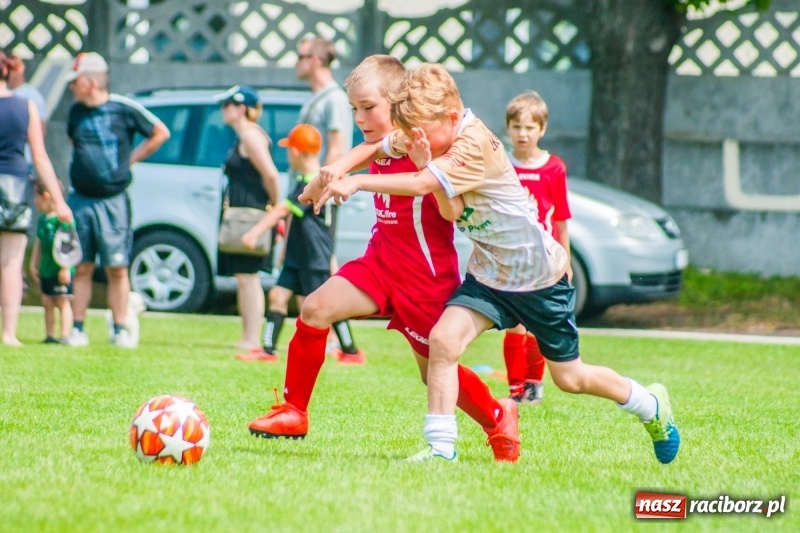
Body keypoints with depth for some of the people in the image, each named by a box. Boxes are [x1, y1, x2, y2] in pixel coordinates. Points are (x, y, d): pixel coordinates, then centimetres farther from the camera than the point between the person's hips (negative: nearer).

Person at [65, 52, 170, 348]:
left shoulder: (124, 109, -7)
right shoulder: (76, 111, 7)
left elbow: (160, 133, 4)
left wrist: (131, 159, 1)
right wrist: (85, 162, 12)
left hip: (113, 201, -4)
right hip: (80, 200, 4)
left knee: (117, 269, -1)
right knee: (82, 268, 5)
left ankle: (120, 330, 4)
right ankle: (78, 329, 10)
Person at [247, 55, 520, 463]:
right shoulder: (376, 150, 6)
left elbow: (453, 211, -28)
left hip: (427, 275, -6)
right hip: (381, 262, 7)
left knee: (435, 371, 6)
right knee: (316, 309, -15)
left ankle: (499, 419, 34)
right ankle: (293, 411, -6)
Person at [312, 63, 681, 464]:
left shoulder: (475, 145, -30)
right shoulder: (429, 131, -6)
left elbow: (421, 184, -40)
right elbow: (375, 149, -2)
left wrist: (356, 183, -41)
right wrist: (337, 172, -22)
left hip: (540, 275, -6)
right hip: (489, 273, 6)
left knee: (570, 378, 9)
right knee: (443, 339, -19)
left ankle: (652, 406, 35)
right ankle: (441, 446, -15)